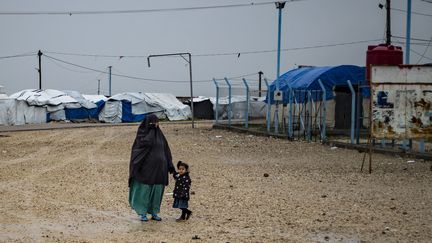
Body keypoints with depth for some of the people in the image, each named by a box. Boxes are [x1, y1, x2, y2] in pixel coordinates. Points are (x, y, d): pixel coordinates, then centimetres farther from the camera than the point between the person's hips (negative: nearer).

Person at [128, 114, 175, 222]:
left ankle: (154, 212, 17)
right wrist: (151, 130, -18)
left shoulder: (159, 134, 10)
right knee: (144, 190, -1)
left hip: (158, 167, 5)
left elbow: (166, 150, 12)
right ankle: (143, 213, 8)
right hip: (146, 167, -5)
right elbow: (146, 143, -25)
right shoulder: (142, 133, -5)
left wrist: (170, 166, 6)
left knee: (157, 190, 7)